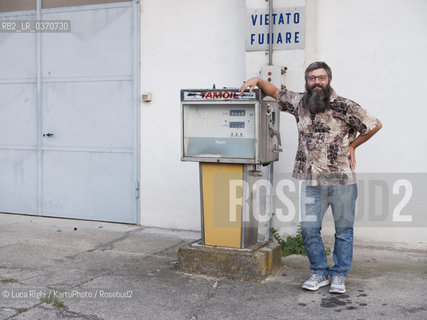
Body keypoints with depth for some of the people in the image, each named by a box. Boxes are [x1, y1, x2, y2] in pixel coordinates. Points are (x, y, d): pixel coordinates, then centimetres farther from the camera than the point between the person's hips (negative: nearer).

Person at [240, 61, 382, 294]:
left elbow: (375, 125, 1)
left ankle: (339, 276, 22)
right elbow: (275, 92, 18)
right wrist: (257, 81, 3)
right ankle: (319, 273, 22)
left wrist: (352, 145, 3)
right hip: (311, 180, 3)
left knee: (343, 229, 8)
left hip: (341, 179, -3)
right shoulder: (299, 103, 4)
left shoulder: (345, 107, -8)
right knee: (309, 229, 5)